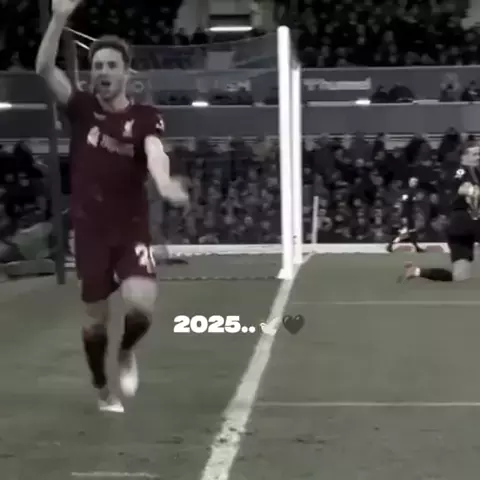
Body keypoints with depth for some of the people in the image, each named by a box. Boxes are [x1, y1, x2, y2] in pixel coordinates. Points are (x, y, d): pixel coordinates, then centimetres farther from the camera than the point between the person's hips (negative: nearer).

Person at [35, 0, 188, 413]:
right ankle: (102, 388, 33)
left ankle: (127, 353, 15)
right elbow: (44, 69, -13)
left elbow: (155, 152, -25)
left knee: (142, 306, -21)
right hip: (90, 231, 1)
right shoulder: (82, 108, 0)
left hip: (132, 229, -1)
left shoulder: (146, 118, -4)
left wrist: (164, 182, -48)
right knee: (96, 319, 8)